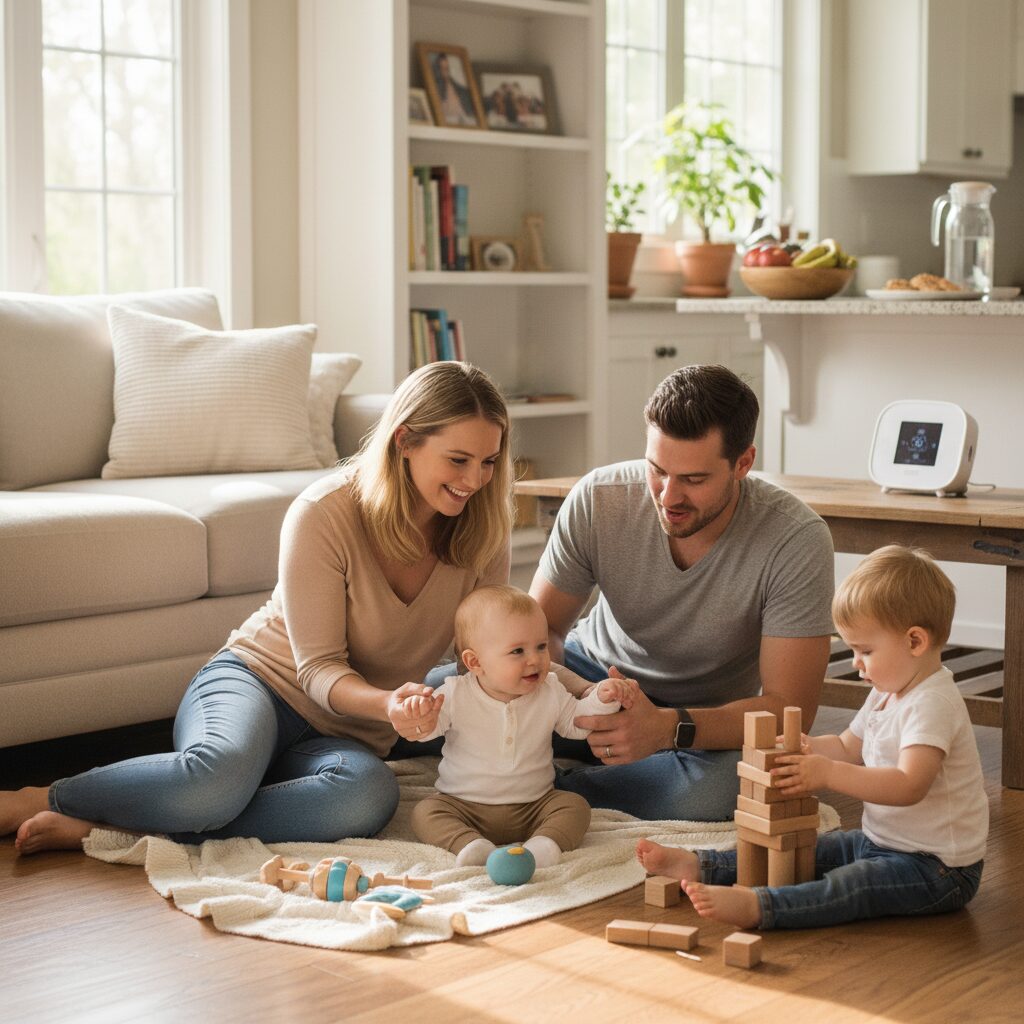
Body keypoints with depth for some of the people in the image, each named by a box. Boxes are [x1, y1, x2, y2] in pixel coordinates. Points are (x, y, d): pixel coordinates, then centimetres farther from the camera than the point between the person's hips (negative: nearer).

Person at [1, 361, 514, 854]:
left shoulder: (483, 531, -4)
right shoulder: (324, 512, -17)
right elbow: (318, 669, -15)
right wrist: (386, 704, -35)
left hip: (346, 736, 4)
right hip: (258, 680, -4)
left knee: (370, 793, -37)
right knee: (222, 773, -42)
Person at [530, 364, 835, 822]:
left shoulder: (797, 540, -25)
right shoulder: (596, 500, -18)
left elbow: (789, 709, -24)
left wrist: (671, 728, -41)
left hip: (707, 718, -1)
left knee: (709, 790, -39)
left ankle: (556, 790, -13)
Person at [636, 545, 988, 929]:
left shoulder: (932, 704, -22)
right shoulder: (886, 694, 11)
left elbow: (909, 786, -34)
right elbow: (848, 747, 21)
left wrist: (828, 773, -37)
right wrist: (808, 749, 0)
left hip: (938, 868, -11)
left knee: (845, 885, -30)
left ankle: (756, 906, -49)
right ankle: (702, 867, 1)